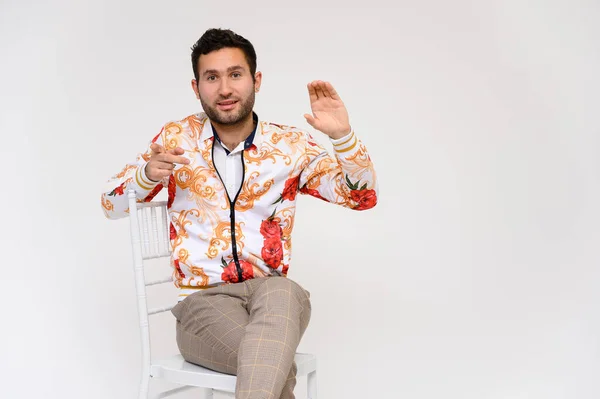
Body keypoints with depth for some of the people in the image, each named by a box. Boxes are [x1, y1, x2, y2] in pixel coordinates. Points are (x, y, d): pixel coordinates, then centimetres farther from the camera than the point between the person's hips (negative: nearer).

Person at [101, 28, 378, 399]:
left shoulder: (291, 144, 6)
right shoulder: (177, 138, 7)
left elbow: (363, 196, 2)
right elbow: (112, 205, 9)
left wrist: (342, 135, -16)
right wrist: (147, 174, -14)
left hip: (275, 297, 1)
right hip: (202, 300, -1)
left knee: (280, 290, -38)